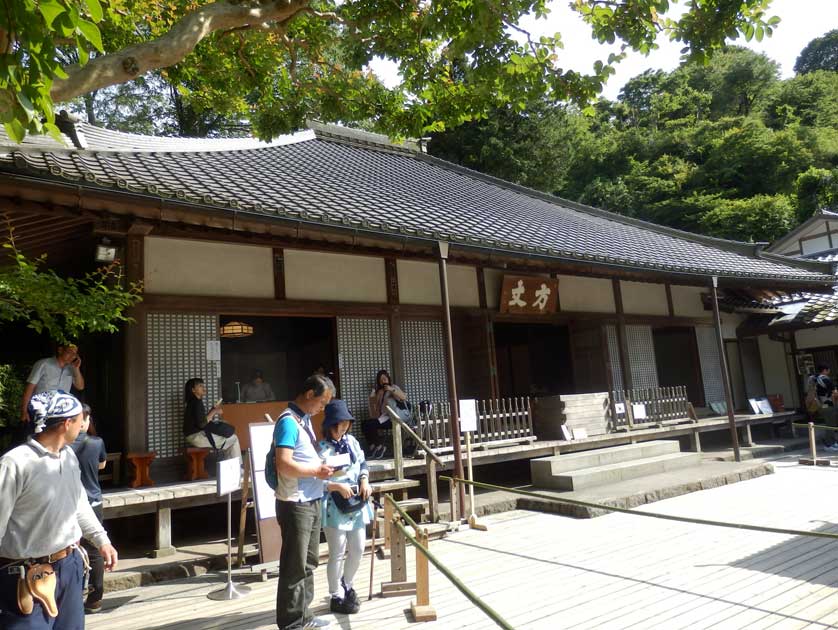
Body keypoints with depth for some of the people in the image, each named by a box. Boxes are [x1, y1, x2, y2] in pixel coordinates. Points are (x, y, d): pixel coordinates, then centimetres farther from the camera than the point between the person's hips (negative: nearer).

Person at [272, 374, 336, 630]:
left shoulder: (305, 419, 11)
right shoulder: (289, 421, -17)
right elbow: (284, 465, -25)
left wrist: (322, 465, 5)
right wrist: (316, 471, -15)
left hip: (312, 501, 9)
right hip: (295, 504, -9)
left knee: (308, 562, 17)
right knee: (295, 565, 1)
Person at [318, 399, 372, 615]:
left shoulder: (352, 441, 6)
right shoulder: (321, 448, -16)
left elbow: (363, 463, 16)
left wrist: (365, 481, -1)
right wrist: (338, 486, -22)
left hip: (357, 504, 7)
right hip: (335, 508, -7)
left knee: (357, 549, 15)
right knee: (337, 554, 4)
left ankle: (346, 586, 38)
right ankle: (337, 597, 21)